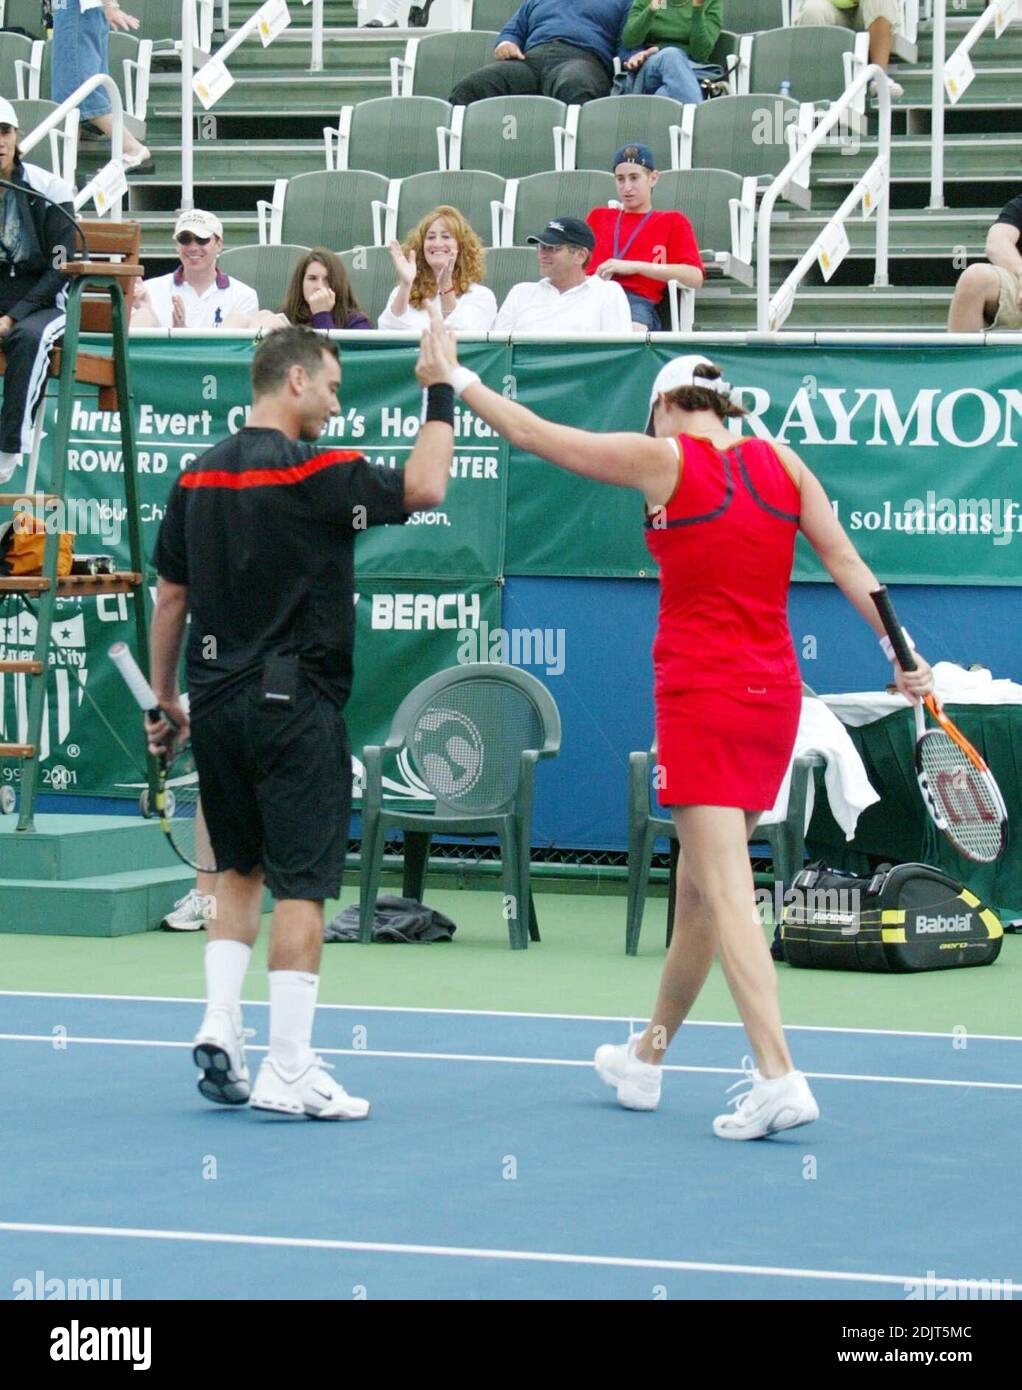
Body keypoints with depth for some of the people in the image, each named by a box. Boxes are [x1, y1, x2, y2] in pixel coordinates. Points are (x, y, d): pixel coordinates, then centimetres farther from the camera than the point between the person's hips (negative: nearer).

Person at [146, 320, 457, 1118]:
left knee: (239, 869, 20)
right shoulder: (313, 472, -13)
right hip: (294, 703, -7)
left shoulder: (198, 476, 8)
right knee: (302, 885, -3)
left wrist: (164, 700, 19)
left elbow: (170, 596, 12)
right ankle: (288, 1074, -3)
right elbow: (425, 489, -10)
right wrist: (440, 393, -1)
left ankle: (220, 1026, 8)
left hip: (215, 700, 7)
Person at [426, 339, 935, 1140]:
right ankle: (648, 1058, 33)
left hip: (701, 698, -6)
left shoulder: (662, 458, -5)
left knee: (727, 893, -10)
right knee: (699, 886, 18)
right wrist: (901, 650, 4)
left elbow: (533, 433, 2)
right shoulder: (778, 459, 7)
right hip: (774, 693, 6)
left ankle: (780, 1078, -22)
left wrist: (457, 378, 14)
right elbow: (843, 558, 3)